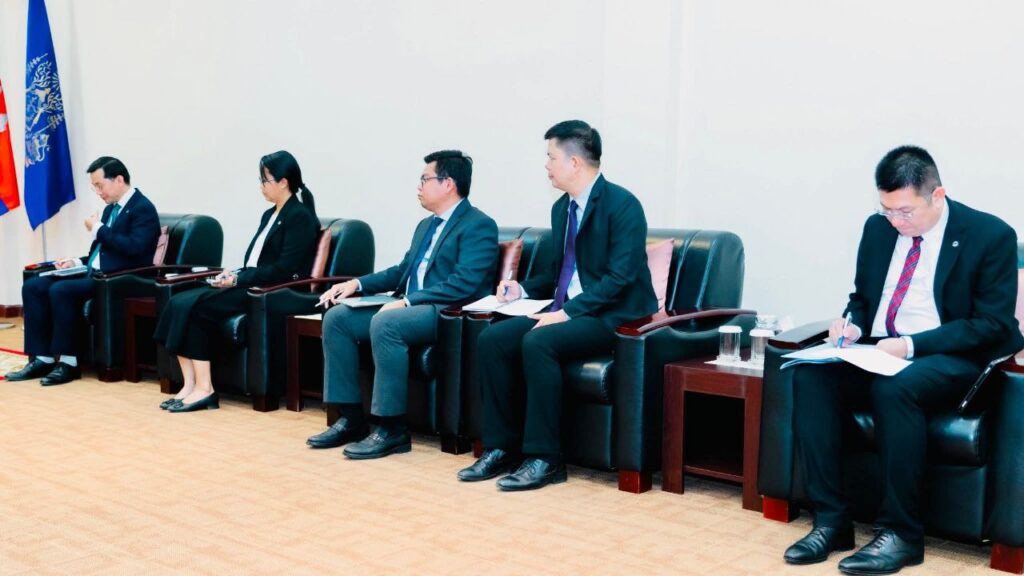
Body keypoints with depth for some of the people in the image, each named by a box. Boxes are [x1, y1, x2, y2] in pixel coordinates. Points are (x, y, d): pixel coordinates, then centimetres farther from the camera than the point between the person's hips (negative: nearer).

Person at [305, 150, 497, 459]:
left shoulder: (479, 225, -8)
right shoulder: (426, 225, 22)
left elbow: (464, 284, -20)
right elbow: (402, 271, 27)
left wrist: (407, 301, -23)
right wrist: (357, 283, 11)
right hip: (409, 307, 10)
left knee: (384, 322, -34)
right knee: (336, 317, -5)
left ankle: (392, 429, -25)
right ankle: (351, 419, -3)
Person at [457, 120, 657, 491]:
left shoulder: (622, 205, -13)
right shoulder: (562, 207, 14)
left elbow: (620, 278, -20)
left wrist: (567, 313, -23)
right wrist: (523, 289, 6)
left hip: (612, 317, -8)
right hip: (568, 311, 8)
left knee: (537, 343, -32)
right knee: (492, 338, -12)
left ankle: (544, 458, -21)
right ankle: (501, 447, -4)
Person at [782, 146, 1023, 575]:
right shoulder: (878, 228, 9)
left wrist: (912, 345, -20)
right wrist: (853, 325, -3)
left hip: (952, 360, -5)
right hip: (877, 352, 5)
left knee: (894, 388, -38)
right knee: (809, 376, -25)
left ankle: (901, 532, -23)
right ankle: (831, 521, -21)